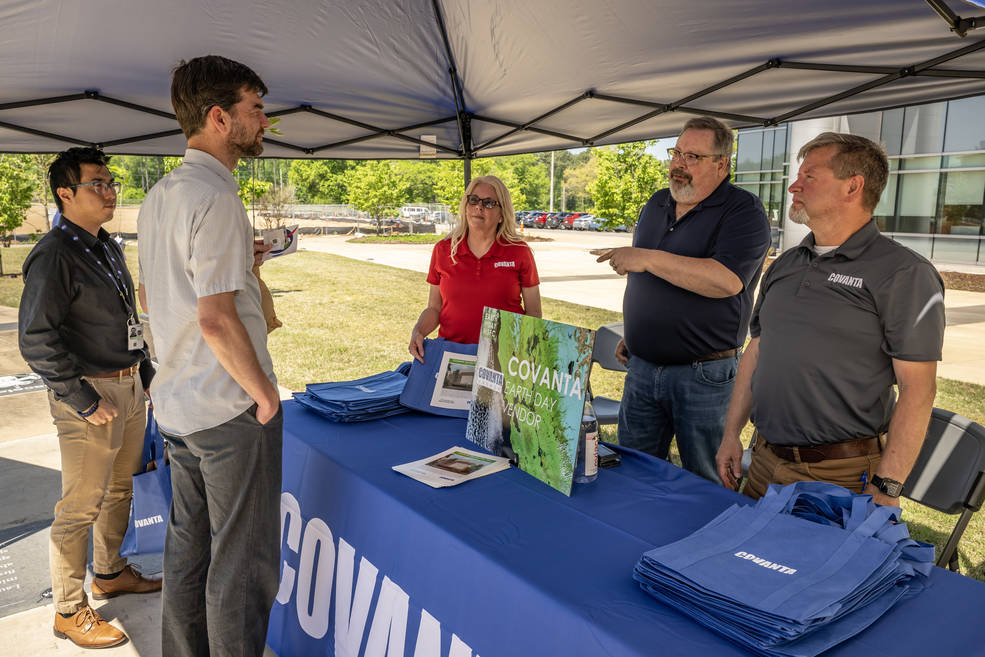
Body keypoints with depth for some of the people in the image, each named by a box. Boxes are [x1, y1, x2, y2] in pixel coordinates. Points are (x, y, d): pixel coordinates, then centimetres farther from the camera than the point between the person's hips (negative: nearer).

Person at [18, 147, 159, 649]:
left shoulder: (108, 248, 11)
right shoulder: (54, 255, -16)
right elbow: (35, 340, -20)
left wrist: (146, 372, 16)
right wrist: (85, 401, -19)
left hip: (129, 387, 9)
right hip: (90, 394, -8)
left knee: (120, 489, 21)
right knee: (81, 505, 2)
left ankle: (110, 573, 40)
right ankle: (69, 611, 18)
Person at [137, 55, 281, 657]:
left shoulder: (159, 195, 10)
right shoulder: (216, 197, -19)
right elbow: (216, 318, -25)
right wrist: (264, 392, -15)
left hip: (177, 403, 9)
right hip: (231, 409, -9)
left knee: (187, 549, 20)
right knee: (242, 562, 5)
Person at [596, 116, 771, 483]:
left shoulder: (744, 212, -10)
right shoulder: (656, 204, 12)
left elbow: (726, 280, -27)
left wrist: (648, 258, -26)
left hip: (705, 374, -6)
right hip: (642, 366, 6)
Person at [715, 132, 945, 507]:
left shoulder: (904, 274, -9)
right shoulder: (784, 266, 11)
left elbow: (917, 387, -13)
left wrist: (885, 490, -17)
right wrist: (731, 433, 10)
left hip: (845, 475, -6)